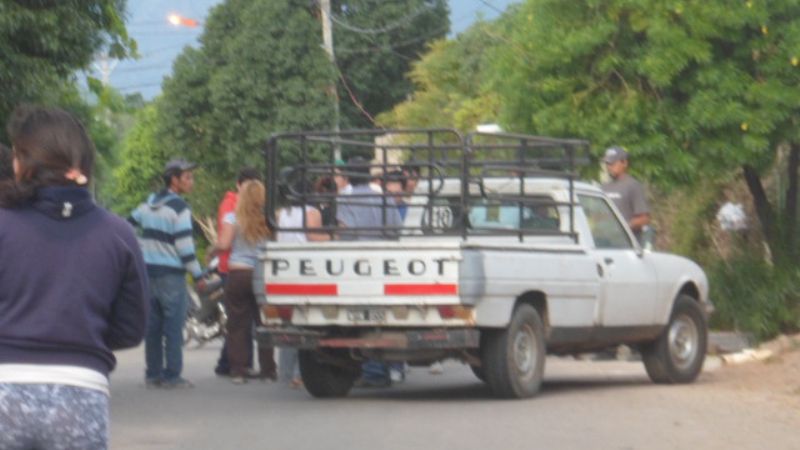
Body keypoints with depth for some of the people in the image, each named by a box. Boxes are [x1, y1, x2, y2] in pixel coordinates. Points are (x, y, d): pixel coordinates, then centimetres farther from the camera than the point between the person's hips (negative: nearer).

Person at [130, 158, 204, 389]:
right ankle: (172, 376, -4)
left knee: (152, 326, 9)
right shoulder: (179, 208, -11)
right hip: (171, 274, -7)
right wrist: (198, 275, -10)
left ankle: (153, 374, 10)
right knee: (173, 326, -3)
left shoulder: (148, 203, 12)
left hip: (148, 272, 7)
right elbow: (184, 246, -15)